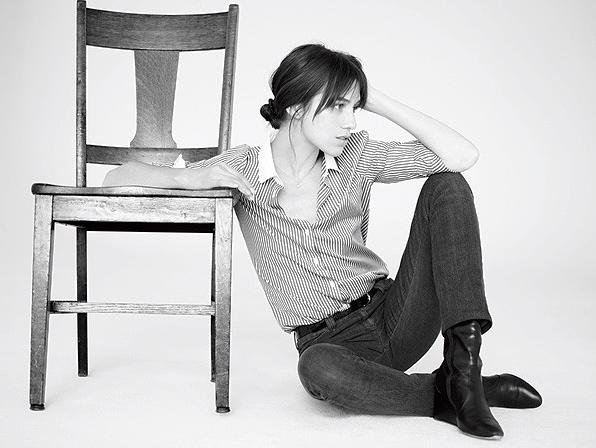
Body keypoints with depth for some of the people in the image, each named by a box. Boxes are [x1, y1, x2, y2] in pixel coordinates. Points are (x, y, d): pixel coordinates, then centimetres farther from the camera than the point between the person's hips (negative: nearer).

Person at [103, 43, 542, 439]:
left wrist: (377, 101, -9)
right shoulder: (241, 167, -3)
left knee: (446, 185, -14)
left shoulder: (357, 155, 1)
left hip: (393, 316, 3)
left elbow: (463, 155, -10)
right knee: (317, 368, -42)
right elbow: (117, 178, 0)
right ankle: (448, 395, -15)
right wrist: (191, 177, -19)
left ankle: (464, 359, -22)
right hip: (330, 341, -2)